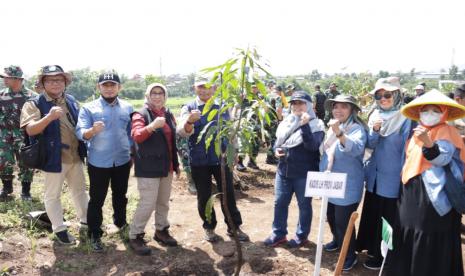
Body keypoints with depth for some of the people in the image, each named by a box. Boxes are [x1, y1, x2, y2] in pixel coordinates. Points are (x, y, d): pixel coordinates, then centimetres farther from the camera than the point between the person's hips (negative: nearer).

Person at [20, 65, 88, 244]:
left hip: (75, 156, 5)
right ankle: (59, 229, 24)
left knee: (80, 191, 19)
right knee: (53, 195, 9)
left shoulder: (71, 100, 7)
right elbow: (30, 130, -23)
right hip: (54, 158, -5)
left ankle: (85, 220, 36)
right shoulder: (34, 104, -11)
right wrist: (49, 117, -38)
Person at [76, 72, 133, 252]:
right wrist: (92, 130, -38)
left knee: (120, 196, 21)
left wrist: (132, 153, 10)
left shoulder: (128, 107, 2)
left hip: (122, 161, 4)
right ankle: (94, 234, 19)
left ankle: (121, 223, 41)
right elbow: (80, 133, -18)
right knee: (97, 199, 5)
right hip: (98, 162, -3)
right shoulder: (89, 108, -8)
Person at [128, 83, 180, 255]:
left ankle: (161, 231, 32)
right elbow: (136, 136, -25)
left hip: (166, 166, 7)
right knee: (147, 204, -7)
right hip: (148, 168, -7)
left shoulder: (168, 115, 11)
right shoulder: (141, 114, -8)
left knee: (163, 203, 15)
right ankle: (135, 236, 8)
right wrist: (152, 126, -43)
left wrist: (176, 163, 18)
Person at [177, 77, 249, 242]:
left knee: (228, 193, 6)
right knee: (204, 196, 9)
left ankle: (234, 227, 21)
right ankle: (209, 227, 27)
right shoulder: (188, 109, -3)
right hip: (199, 160, -1)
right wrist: (189, 122, -40)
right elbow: (182, 132, -19)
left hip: (222, 158, 2)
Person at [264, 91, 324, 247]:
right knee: (280, 203, 11)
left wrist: (304, 125, -31)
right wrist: (276, 149, -2)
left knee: (304, 205, 10)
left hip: (304, 173, -5)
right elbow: (278, 141, 20)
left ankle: (302, 236, 25)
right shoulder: (286, 122, 9)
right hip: (283, 171, 6)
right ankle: (279, 234, 26)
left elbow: (312, 146, -24)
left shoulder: (316, 125, -9)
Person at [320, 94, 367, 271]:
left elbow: (356, 148, -39)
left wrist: (339, 133, -52)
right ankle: (337, 241, 47)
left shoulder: (356, 128, -17)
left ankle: (350, 256, 18)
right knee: (331, 216, 22)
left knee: (343, 221, -1)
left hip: (347, 186, -8)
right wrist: (324, 171, 19)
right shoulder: (332, 127, 7)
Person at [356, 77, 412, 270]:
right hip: (374, 175, 6)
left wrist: (403, 177, -11)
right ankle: (373, 249, 33)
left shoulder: (405, 119, -13)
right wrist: (374, 130, -18)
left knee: (387, 217, 5)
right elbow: (369, 145, 2)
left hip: (392, 178, -6)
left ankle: (383, 255, 21)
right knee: (371, 213, 15)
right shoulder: (375, 115, 5)